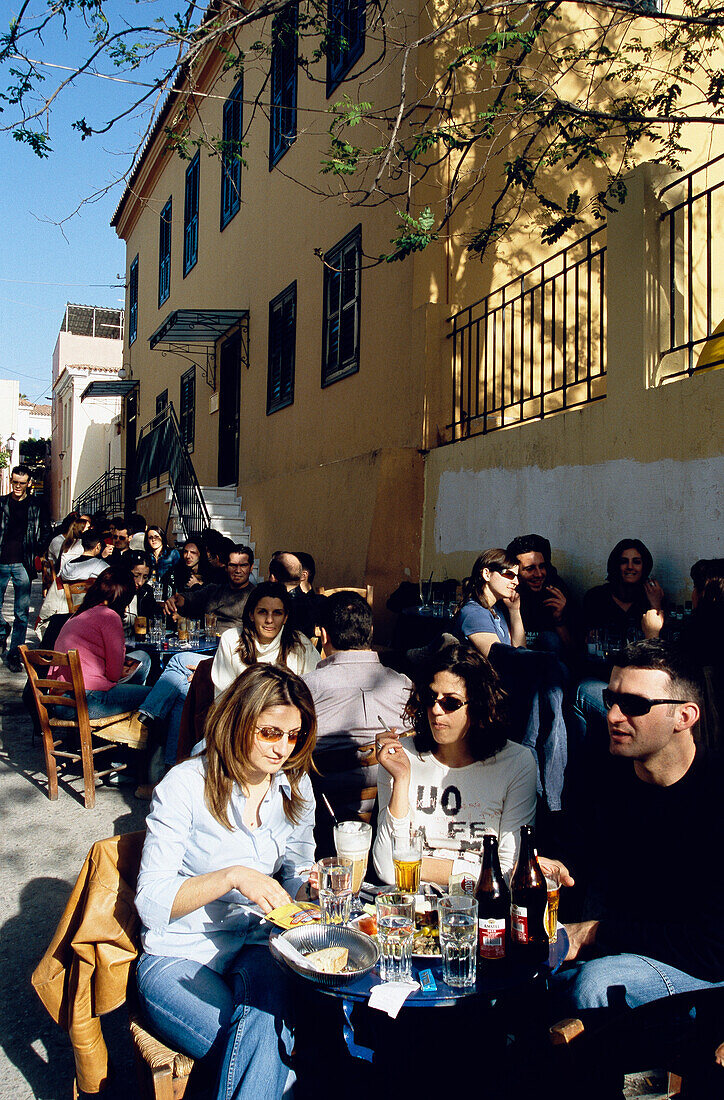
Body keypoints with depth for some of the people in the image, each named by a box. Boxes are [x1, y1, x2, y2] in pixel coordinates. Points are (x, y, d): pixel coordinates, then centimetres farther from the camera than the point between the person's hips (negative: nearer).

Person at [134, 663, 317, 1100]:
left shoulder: (296, 788, 3)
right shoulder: (187, 785, -12)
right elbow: (151, 902, -13)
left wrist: (307, 888, -12)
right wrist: (231, 876, -27)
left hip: (259, 948, 4)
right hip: (180, 956, -3)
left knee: (262, 1016, -31)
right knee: (263, 1058, -28)